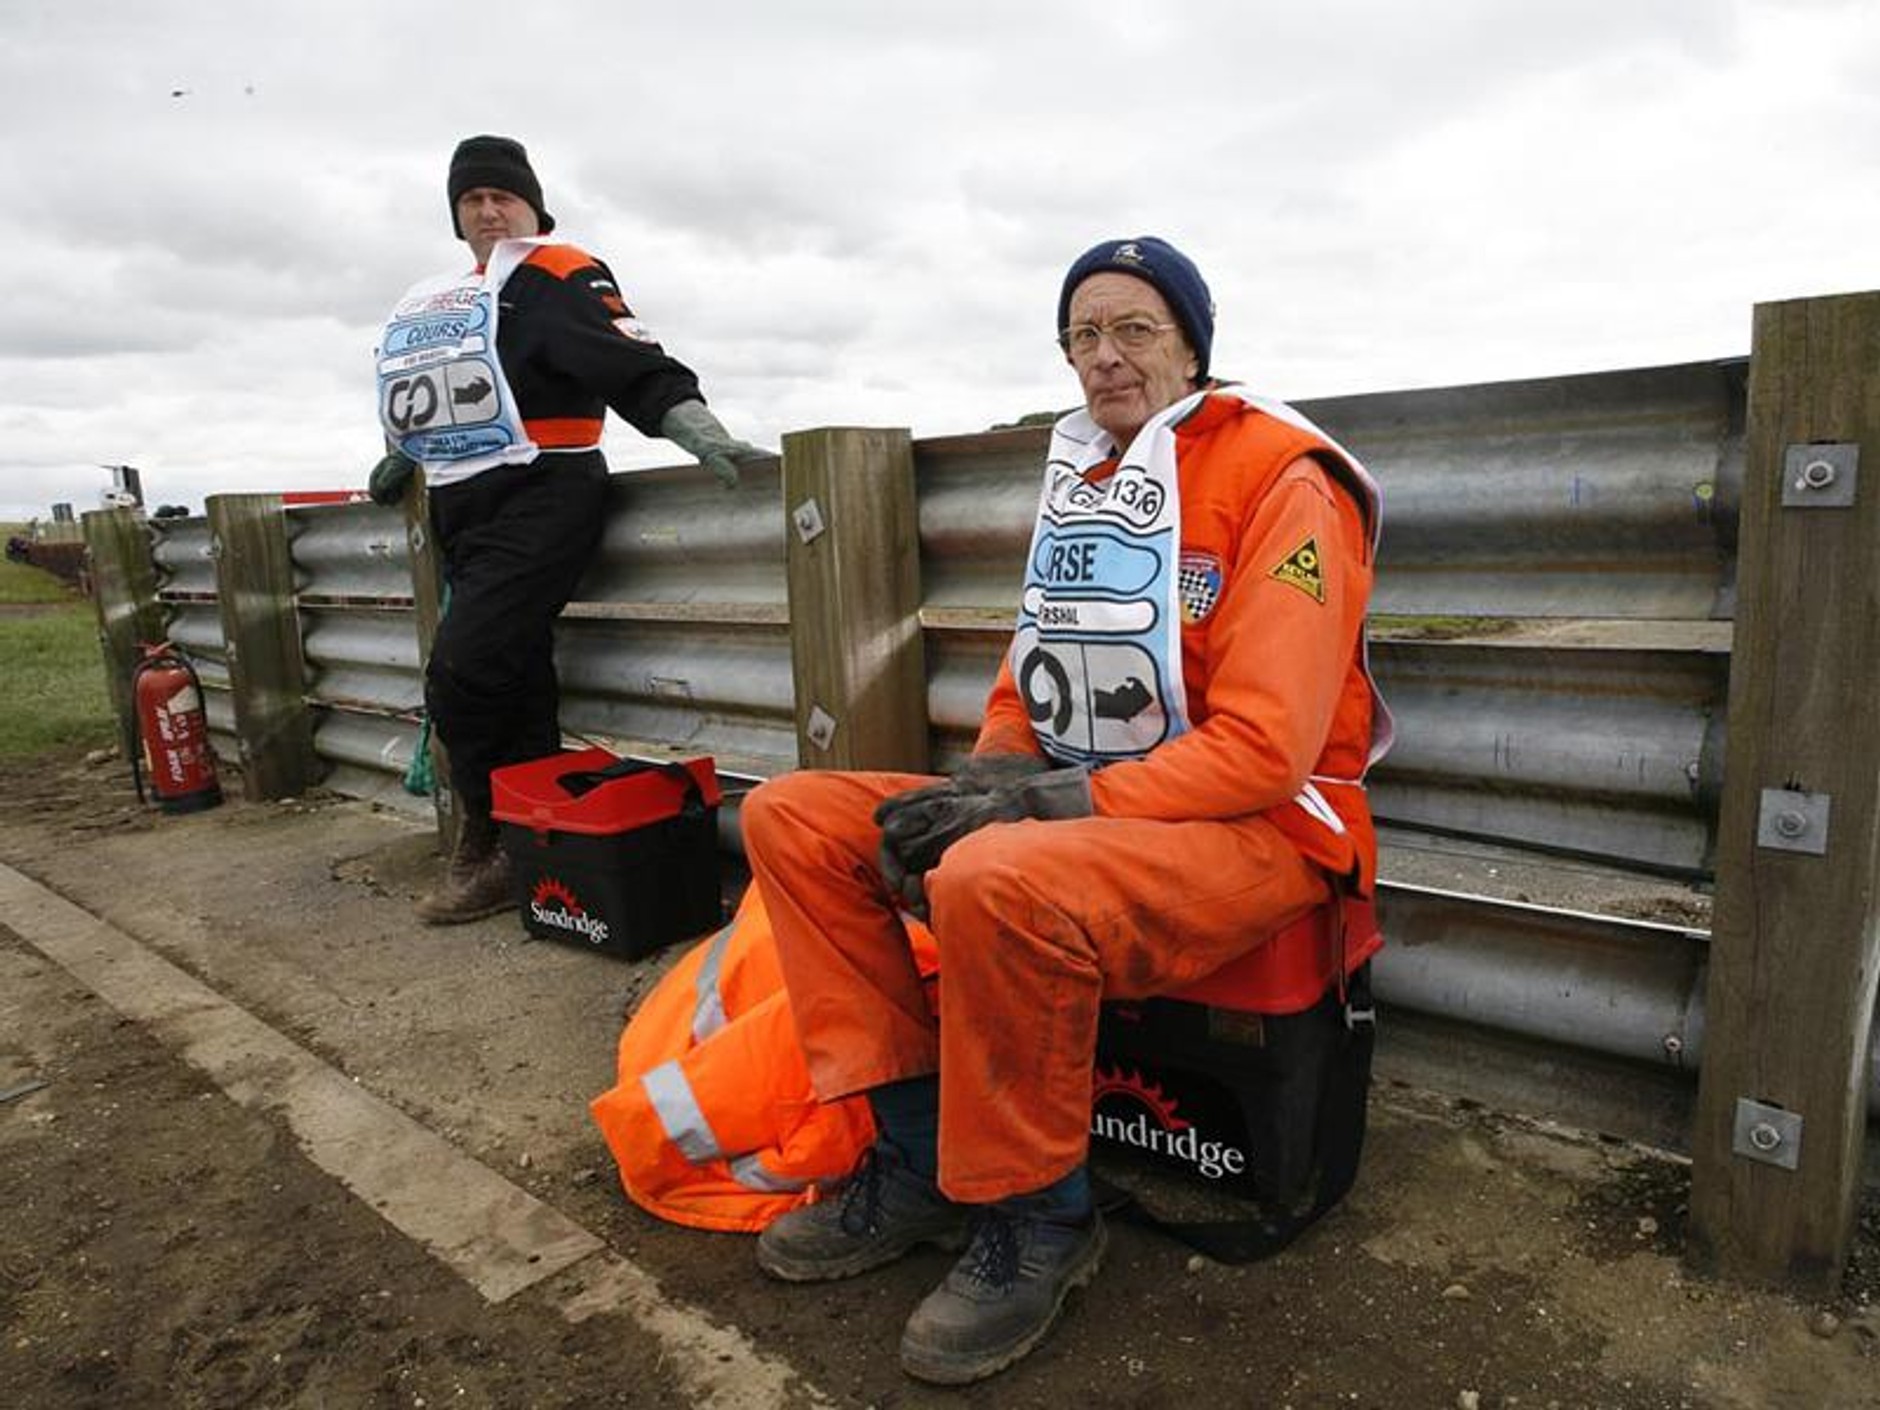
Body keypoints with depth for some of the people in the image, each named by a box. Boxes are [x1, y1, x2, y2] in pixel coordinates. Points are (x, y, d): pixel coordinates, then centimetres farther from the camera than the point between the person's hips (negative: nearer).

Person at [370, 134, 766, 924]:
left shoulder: (558, 279, -4)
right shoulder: (441, 304, 20)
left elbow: (634, 367, -17)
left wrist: (699, 429, -30)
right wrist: (402, 461, 39)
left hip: (540, 501, -8)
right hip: (464, 511, 8)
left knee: (462, 677, -15)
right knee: (516, 688, 8)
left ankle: (491, 850, 1)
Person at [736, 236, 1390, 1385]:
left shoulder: (1279, 480, -9)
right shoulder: (1078, 482, 13)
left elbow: (1264, 748, -19)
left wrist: (1062, 802, -23)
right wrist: (986, 784, -5)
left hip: (1259, 828, -7)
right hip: (1069, 810, 8)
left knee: (995, 883, -39)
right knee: (792, 816, -2)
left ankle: (1037, 1219, -10)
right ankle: (921, 1155, 1)